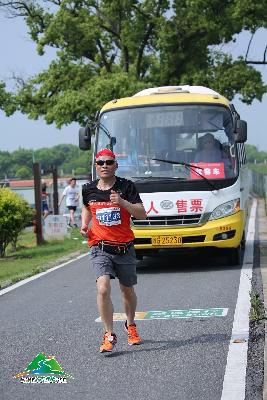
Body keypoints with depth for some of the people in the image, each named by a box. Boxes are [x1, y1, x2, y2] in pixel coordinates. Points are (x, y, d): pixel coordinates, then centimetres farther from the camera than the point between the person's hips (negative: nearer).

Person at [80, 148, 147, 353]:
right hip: (100, 248, 0)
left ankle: (131, 325, 42)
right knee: (103, 288, -21)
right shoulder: (88, 190, 3)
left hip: (125, 248, 0)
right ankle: (109, 335, -13)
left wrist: (122, 202, -26)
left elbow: (142, 214, -12)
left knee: (128, 290, 15)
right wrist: (84, 224, 8)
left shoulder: (126, 186, -5)